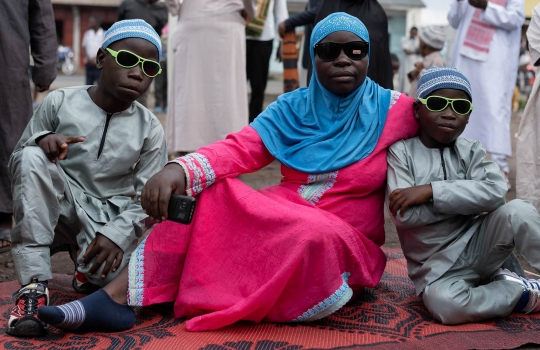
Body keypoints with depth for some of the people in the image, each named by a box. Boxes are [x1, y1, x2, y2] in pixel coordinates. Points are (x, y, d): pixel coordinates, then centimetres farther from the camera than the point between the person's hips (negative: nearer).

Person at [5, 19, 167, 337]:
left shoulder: (150, 129, -2)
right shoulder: (61, 102, -2)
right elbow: (17, 163, 3)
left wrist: (117, 233, -23)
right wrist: (40, 141, -21)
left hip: (110, 220, -1)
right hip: (59, 209, 1)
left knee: (112, 271, -34)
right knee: (33, 157, -28)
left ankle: (89, 272, 8)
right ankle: (34, 284, -26)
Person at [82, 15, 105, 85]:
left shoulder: (104, 34, -5)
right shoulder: (87, 33, 10)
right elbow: (84, 47, 12)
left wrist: (96, 59, -12)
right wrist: (88, 58, -2)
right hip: (89, 64, 5)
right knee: (88, 84, 7)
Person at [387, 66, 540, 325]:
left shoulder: (471, 152, 3)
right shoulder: (402, 151, -6)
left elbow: (496, 191, -18)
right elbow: (404, 215, -18)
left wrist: (432, 191, -24)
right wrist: (466, 199, -14)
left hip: (478, 245, 2)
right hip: (436, 268, -2)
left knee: (518, 211, -24)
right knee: (444, 305, -33)